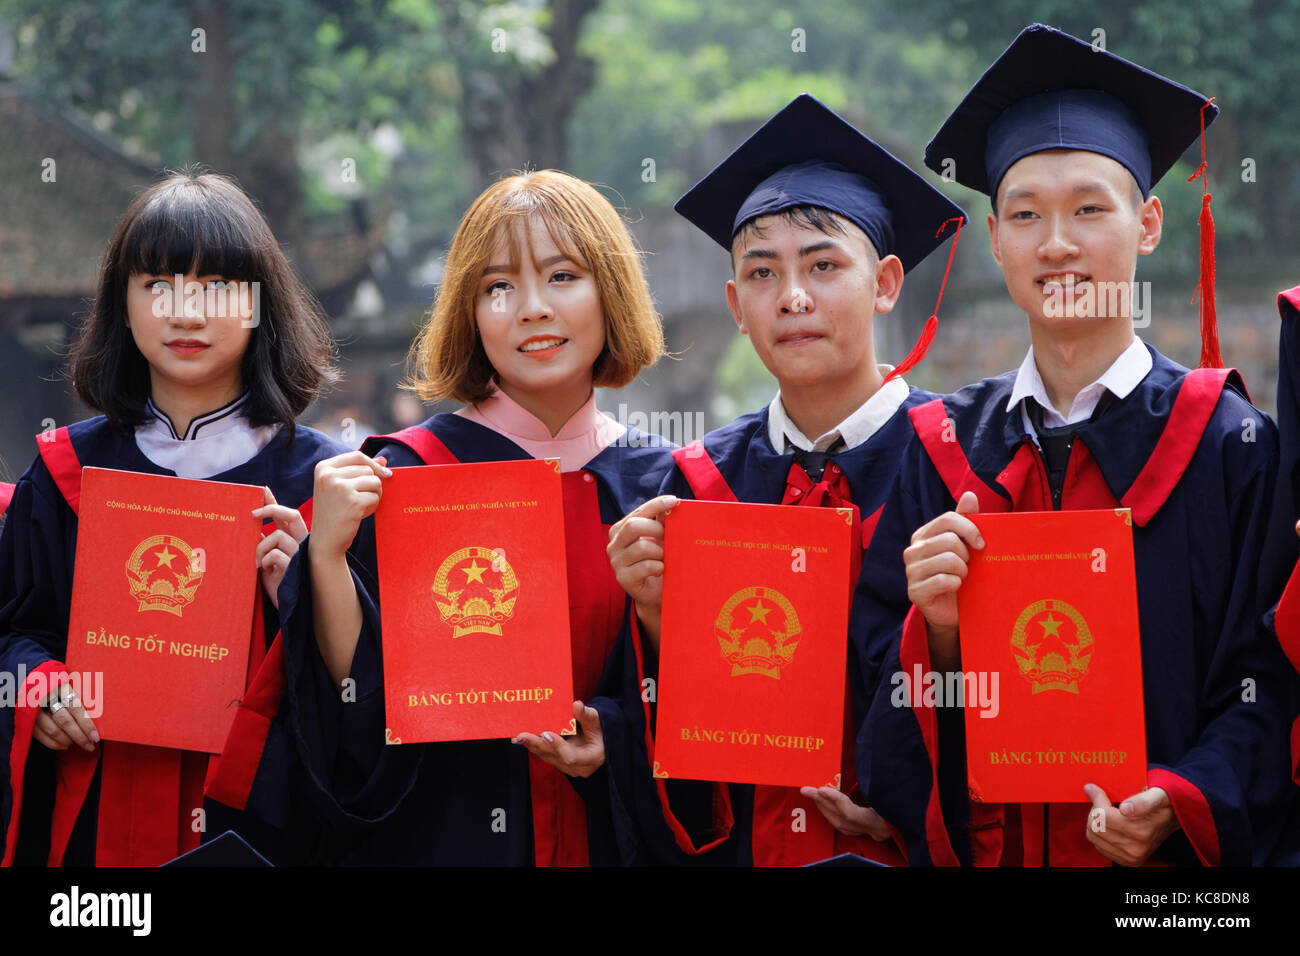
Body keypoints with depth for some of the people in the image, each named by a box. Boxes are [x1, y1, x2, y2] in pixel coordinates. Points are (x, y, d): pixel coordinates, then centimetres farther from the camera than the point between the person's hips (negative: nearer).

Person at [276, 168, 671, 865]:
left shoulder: (661, 486, 1)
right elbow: (359, 711, -10)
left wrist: (616, 741, -12)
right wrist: (326, 553, -23)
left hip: (614, 839, 2)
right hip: (443, 838, -2)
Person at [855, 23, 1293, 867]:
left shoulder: (1228, 441, 1)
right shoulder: (945, 447, 9)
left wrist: (1178, 806, -15)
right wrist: (936, 632, -9)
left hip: (1160, 861, -2)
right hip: (975, 846, 2)